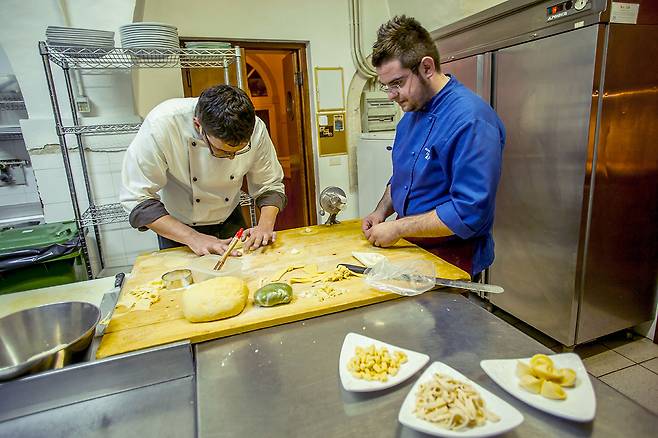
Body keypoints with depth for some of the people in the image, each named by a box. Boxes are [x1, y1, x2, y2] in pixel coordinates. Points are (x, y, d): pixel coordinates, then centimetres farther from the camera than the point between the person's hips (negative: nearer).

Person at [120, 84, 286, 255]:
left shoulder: (254, 129, -24)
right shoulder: (161, 124, -32)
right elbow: (136, 198, -27)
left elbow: (270, 186, -11)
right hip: (176, 230, -1)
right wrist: (193, 237, -35)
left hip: (229, 221, 2)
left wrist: (266, 225, -29)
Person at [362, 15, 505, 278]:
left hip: (451, 260, -8)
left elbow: (469, 212, -28)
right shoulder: (410, 114, 5)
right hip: (412, 247, 8)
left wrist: (397, 228, -22)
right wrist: (381, 212, 0)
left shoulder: (471, 120, -24)